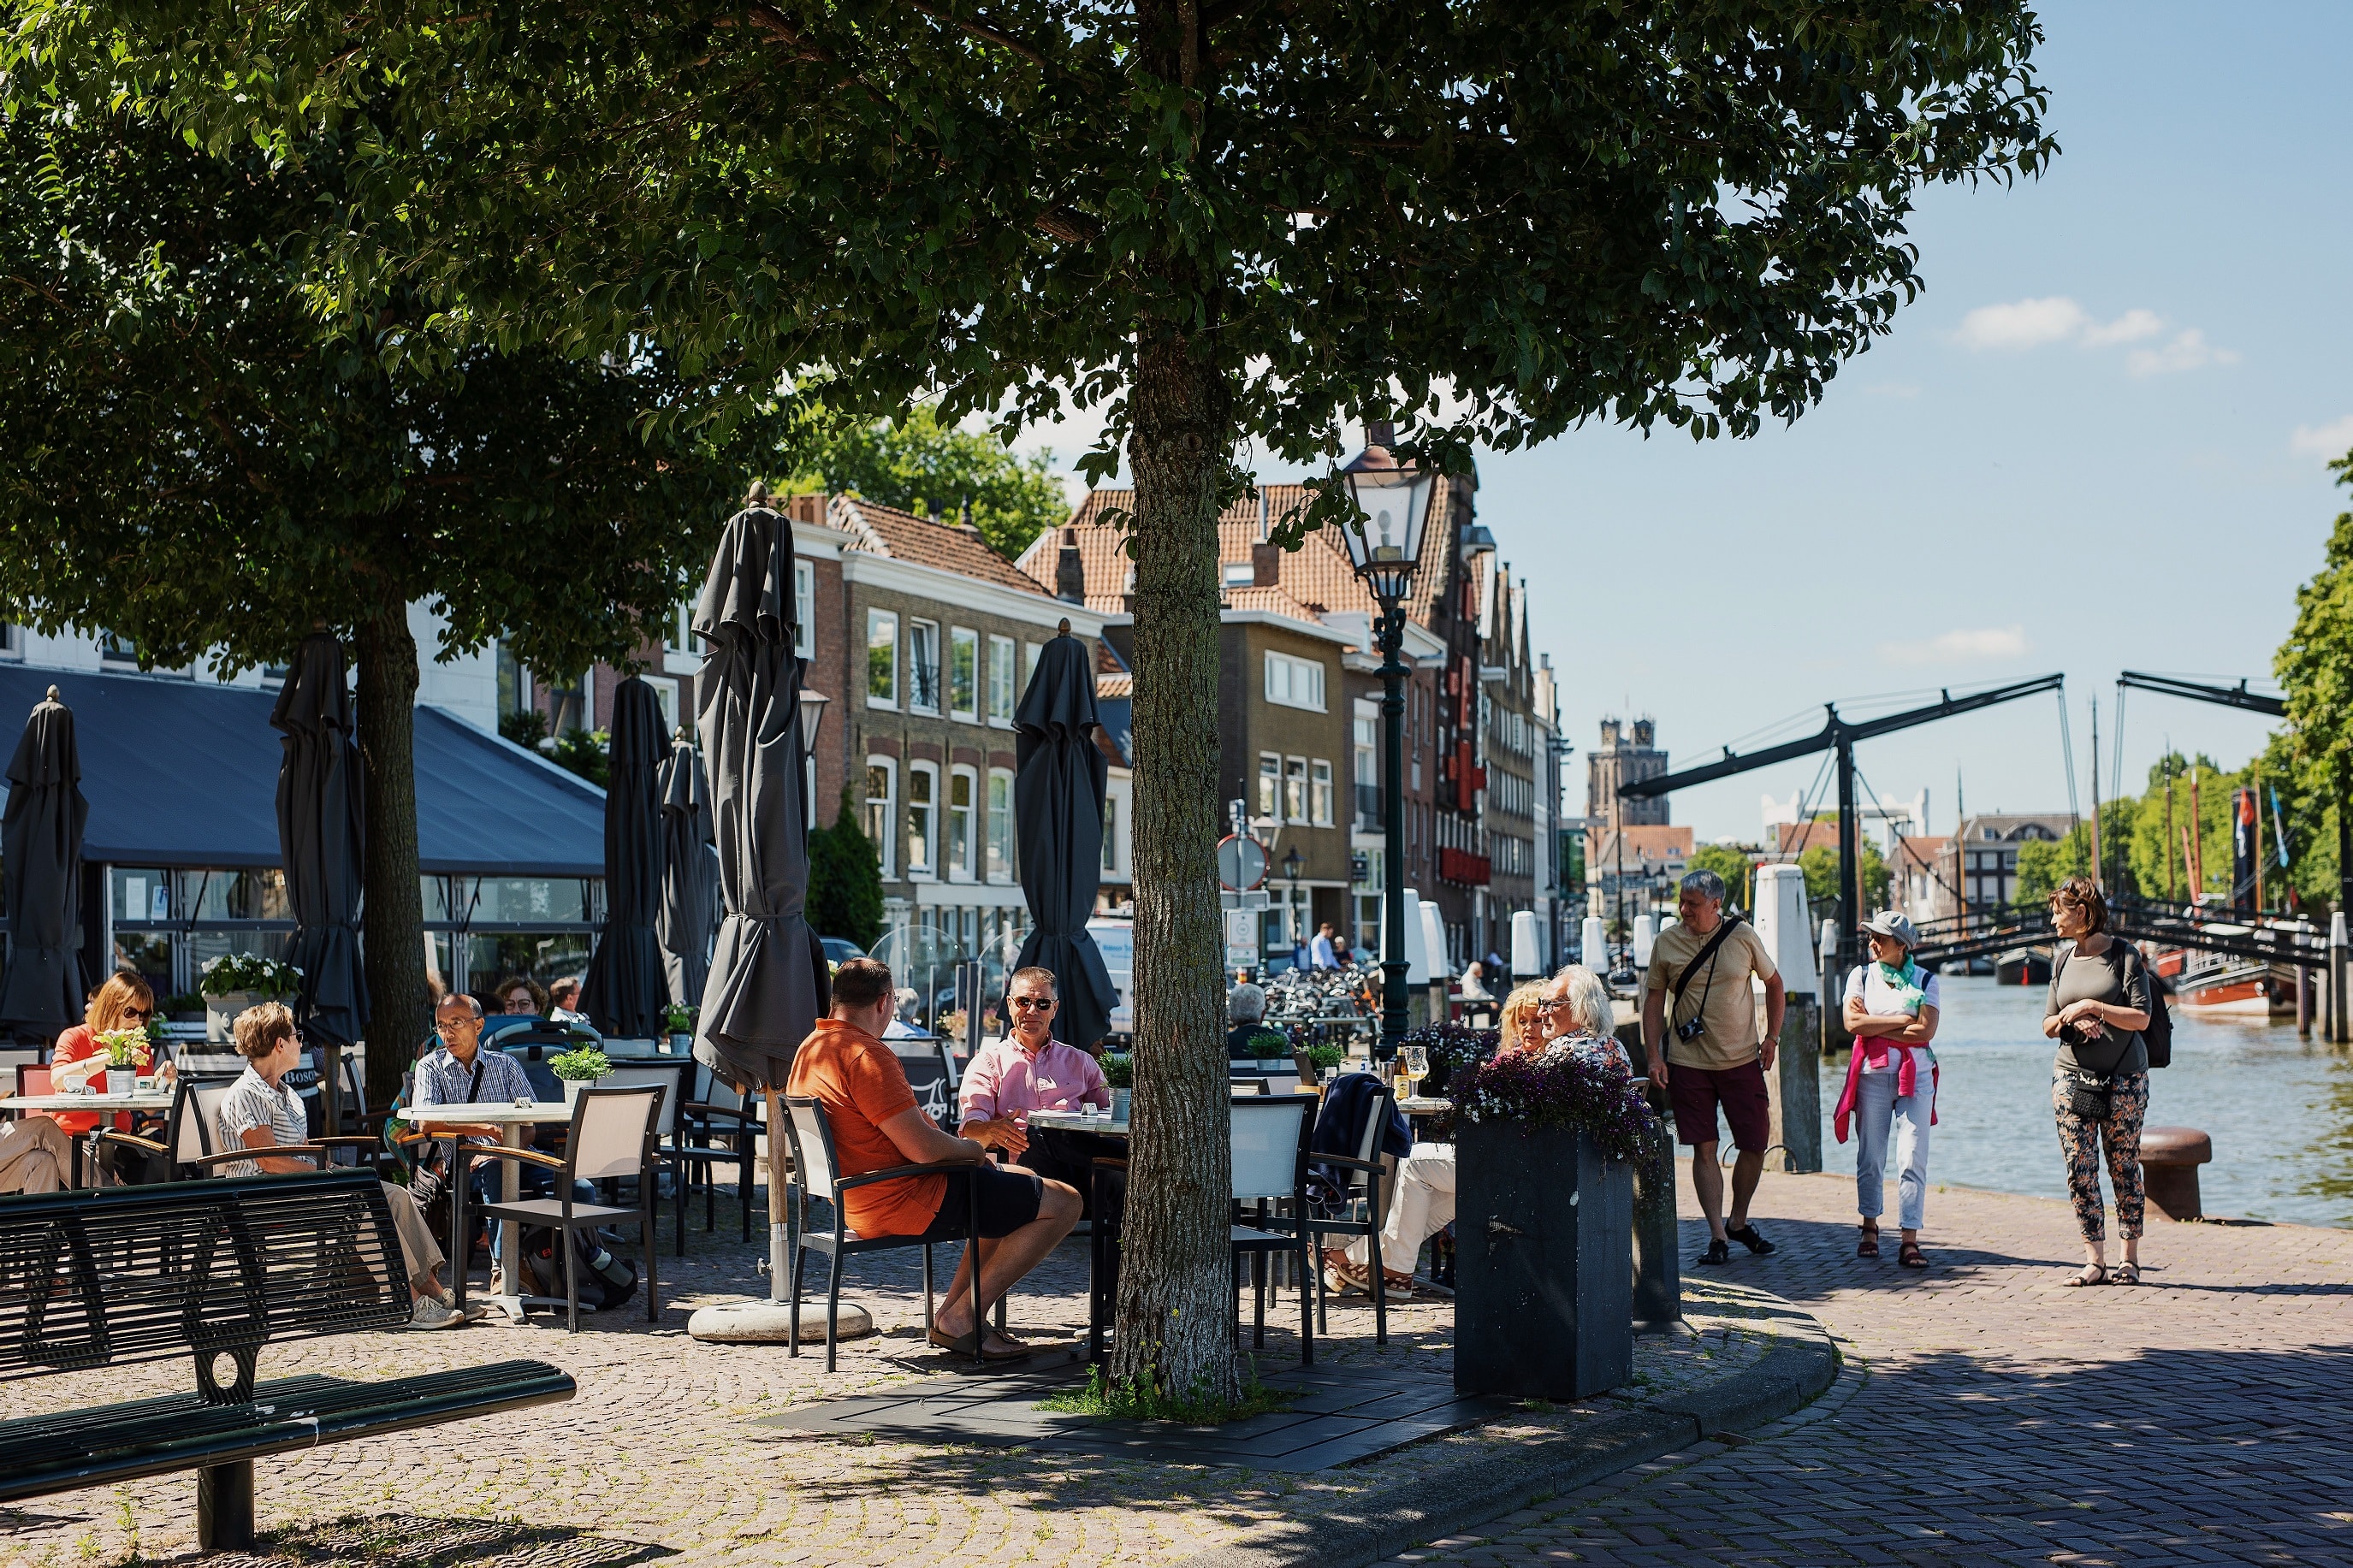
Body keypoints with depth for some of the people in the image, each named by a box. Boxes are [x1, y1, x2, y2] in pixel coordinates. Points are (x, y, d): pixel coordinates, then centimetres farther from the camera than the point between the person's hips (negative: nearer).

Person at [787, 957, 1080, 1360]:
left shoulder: (810, 1048, 11)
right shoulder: (864, 1054, -22)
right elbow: (923, 1148, -26)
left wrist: (973, 1133, 15)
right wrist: (973, 1148, -5)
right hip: (904, 1202, -11)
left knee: (1021, 1183, 27)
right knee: (1063, 1204, -6)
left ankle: (951, 1312, 19)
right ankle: (960, 1320, -2)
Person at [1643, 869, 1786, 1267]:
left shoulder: (1743, 936, -2)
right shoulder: (1667, 942, -2)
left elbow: (1773, 983, 11)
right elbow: (1654, 1000, 4)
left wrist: (1772, 1036, 4)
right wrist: (1654, 1056, -3)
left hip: (1742, 1059, 1)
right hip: (1688, 1062, -1)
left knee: (1755, 1144, 3)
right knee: (1704, 1149, -1)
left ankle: (1738, 1222, 23)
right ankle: (1717, 1235, 4)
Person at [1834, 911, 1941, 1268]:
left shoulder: (1925, 980, 4)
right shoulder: (1862, 975, 7)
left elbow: (1926, 1030, -10)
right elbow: (1853, 1023, -8)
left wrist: (1875, 1028, -8)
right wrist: (1902, 1021, -8)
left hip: (1915, 1077, -1)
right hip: (1872, 1076, 1)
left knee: (1912, 1158, -6)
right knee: (1870, 1157, 5)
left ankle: (1910, 1240, -6)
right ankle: (1870, 1228, 21)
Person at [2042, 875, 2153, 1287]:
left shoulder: (2125, 955, -4)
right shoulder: (2062, 961, 11)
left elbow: (2141, 1018, -11)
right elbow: (2048, 1025, 14)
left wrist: (2091, 1007, -16)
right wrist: (2069, 1021, -7)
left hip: (2124, 1079, -4)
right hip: (2072, 1078, 4)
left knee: (2124, 1168, 0)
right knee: (2080, 1170, -3)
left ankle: (2130, 1259, 9)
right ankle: (2095, 1260, 0)